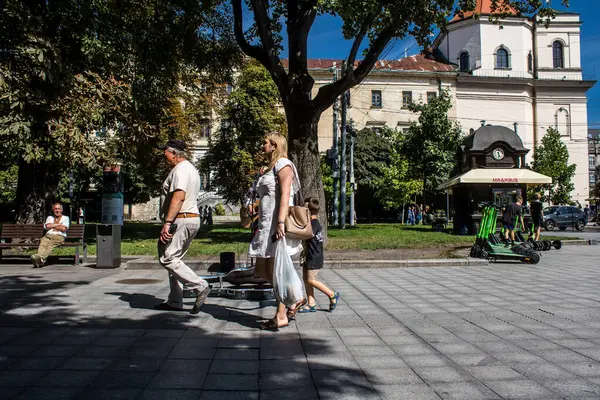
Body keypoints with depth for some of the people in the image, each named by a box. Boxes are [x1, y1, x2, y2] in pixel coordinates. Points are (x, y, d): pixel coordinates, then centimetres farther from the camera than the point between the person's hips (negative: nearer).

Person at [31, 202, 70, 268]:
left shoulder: (65, 218, 19)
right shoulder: (49, 217, 29)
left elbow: (63, 229, 1)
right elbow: (47, 226, 8)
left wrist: (52, 225, 9)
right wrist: (58, 224, 7)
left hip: (59, 236, -3)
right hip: (48, 235, 3)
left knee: (51, 244, -37)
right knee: (43, 243, -33)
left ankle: (41, 258, -58)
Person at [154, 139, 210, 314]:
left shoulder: (180, 169, -12)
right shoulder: (190, 168, 21)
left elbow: (179, 197, -25)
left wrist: (167, 223, -28)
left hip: (182, 220, -11)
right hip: (191, 219, 11)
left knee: (167, 259, -11)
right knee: (173, 259, 14)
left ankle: (200, 287, -13)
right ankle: (175, 301, 18)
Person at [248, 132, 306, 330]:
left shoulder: (283, 164, -6)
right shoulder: (270, 169, 22)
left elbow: (285, 195, -18)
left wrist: (280, 223, -26)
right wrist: (258, 217, 23)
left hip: (277, 225, -10)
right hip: (266, 225, 10)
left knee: (275, 270, -5)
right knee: (262, 270, 10)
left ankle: (281, 316, 4)